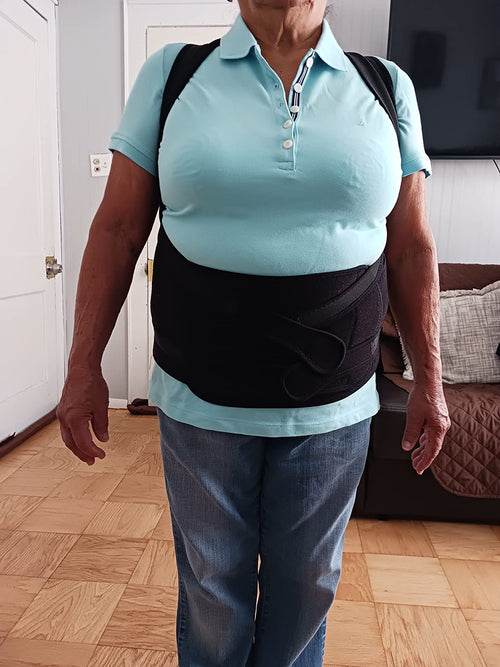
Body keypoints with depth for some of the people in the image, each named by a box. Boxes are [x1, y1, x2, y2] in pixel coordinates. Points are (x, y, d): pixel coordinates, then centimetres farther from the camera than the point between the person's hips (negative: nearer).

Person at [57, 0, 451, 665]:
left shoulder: (388, 88, 5)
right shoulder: (171, 74, 3)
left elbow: (412, 248, 5)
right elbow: (117, 229, 0)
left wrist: (429, 382, 4)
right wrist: (84, 368, -3)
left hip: (333, 411, 2)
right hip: (200, 404, 0)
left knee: (306, 585, 21)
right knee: (211, 588, 19)